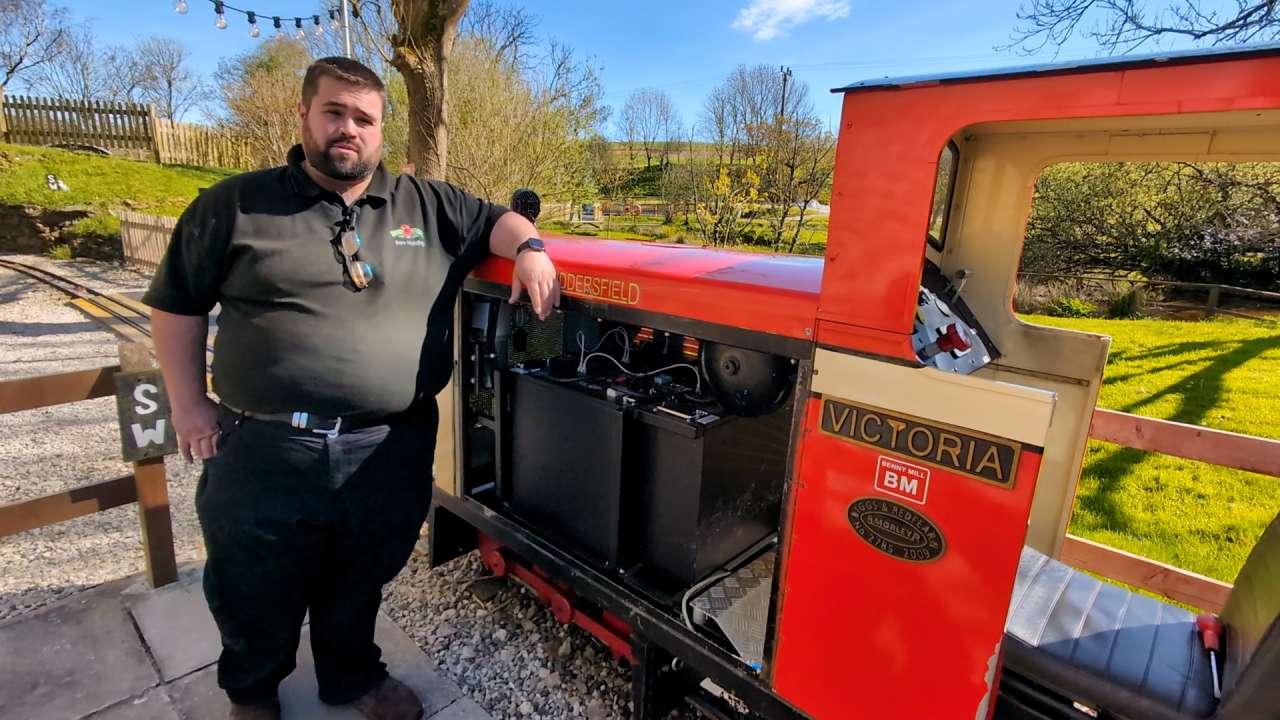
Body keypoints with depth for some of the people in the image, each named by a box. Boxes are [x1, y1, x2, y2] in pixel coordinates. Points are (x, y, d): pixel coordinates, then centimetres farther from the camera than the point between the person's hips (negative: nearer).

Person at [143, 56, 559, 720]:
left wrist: (529, 249, -9)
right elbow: (177, 302, 8)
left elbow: (495, 220, 14)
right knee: (256, 596, 19)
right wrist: (188, 404, 4)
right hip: (265, 450, 0)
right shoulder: (236, 205, 3)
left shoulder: (427, 205, 6)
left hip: (391, 453, 1)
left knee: (360, 585, 21)